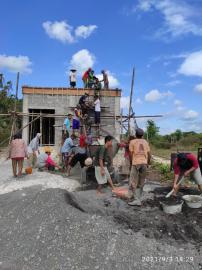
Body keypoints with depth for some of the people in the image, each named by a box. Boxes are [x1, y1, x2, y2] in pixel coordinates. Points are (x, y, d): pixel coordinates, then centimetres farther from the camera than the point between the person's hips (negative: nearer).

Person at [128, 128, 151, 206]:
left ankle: (133, 199, 0)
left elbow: (131, 153, -2)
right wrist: (148, 163, 21)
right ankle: (138, 199, 15)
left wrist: (131, 162, 10)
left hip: (135, 163, -4)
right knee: (141, 183, 12)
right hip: (144, 163, 4)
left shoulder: (132, 141, 3)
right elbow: (149, 154, 10)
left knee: (133, 183, 2)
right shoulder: (145, 142, 13)